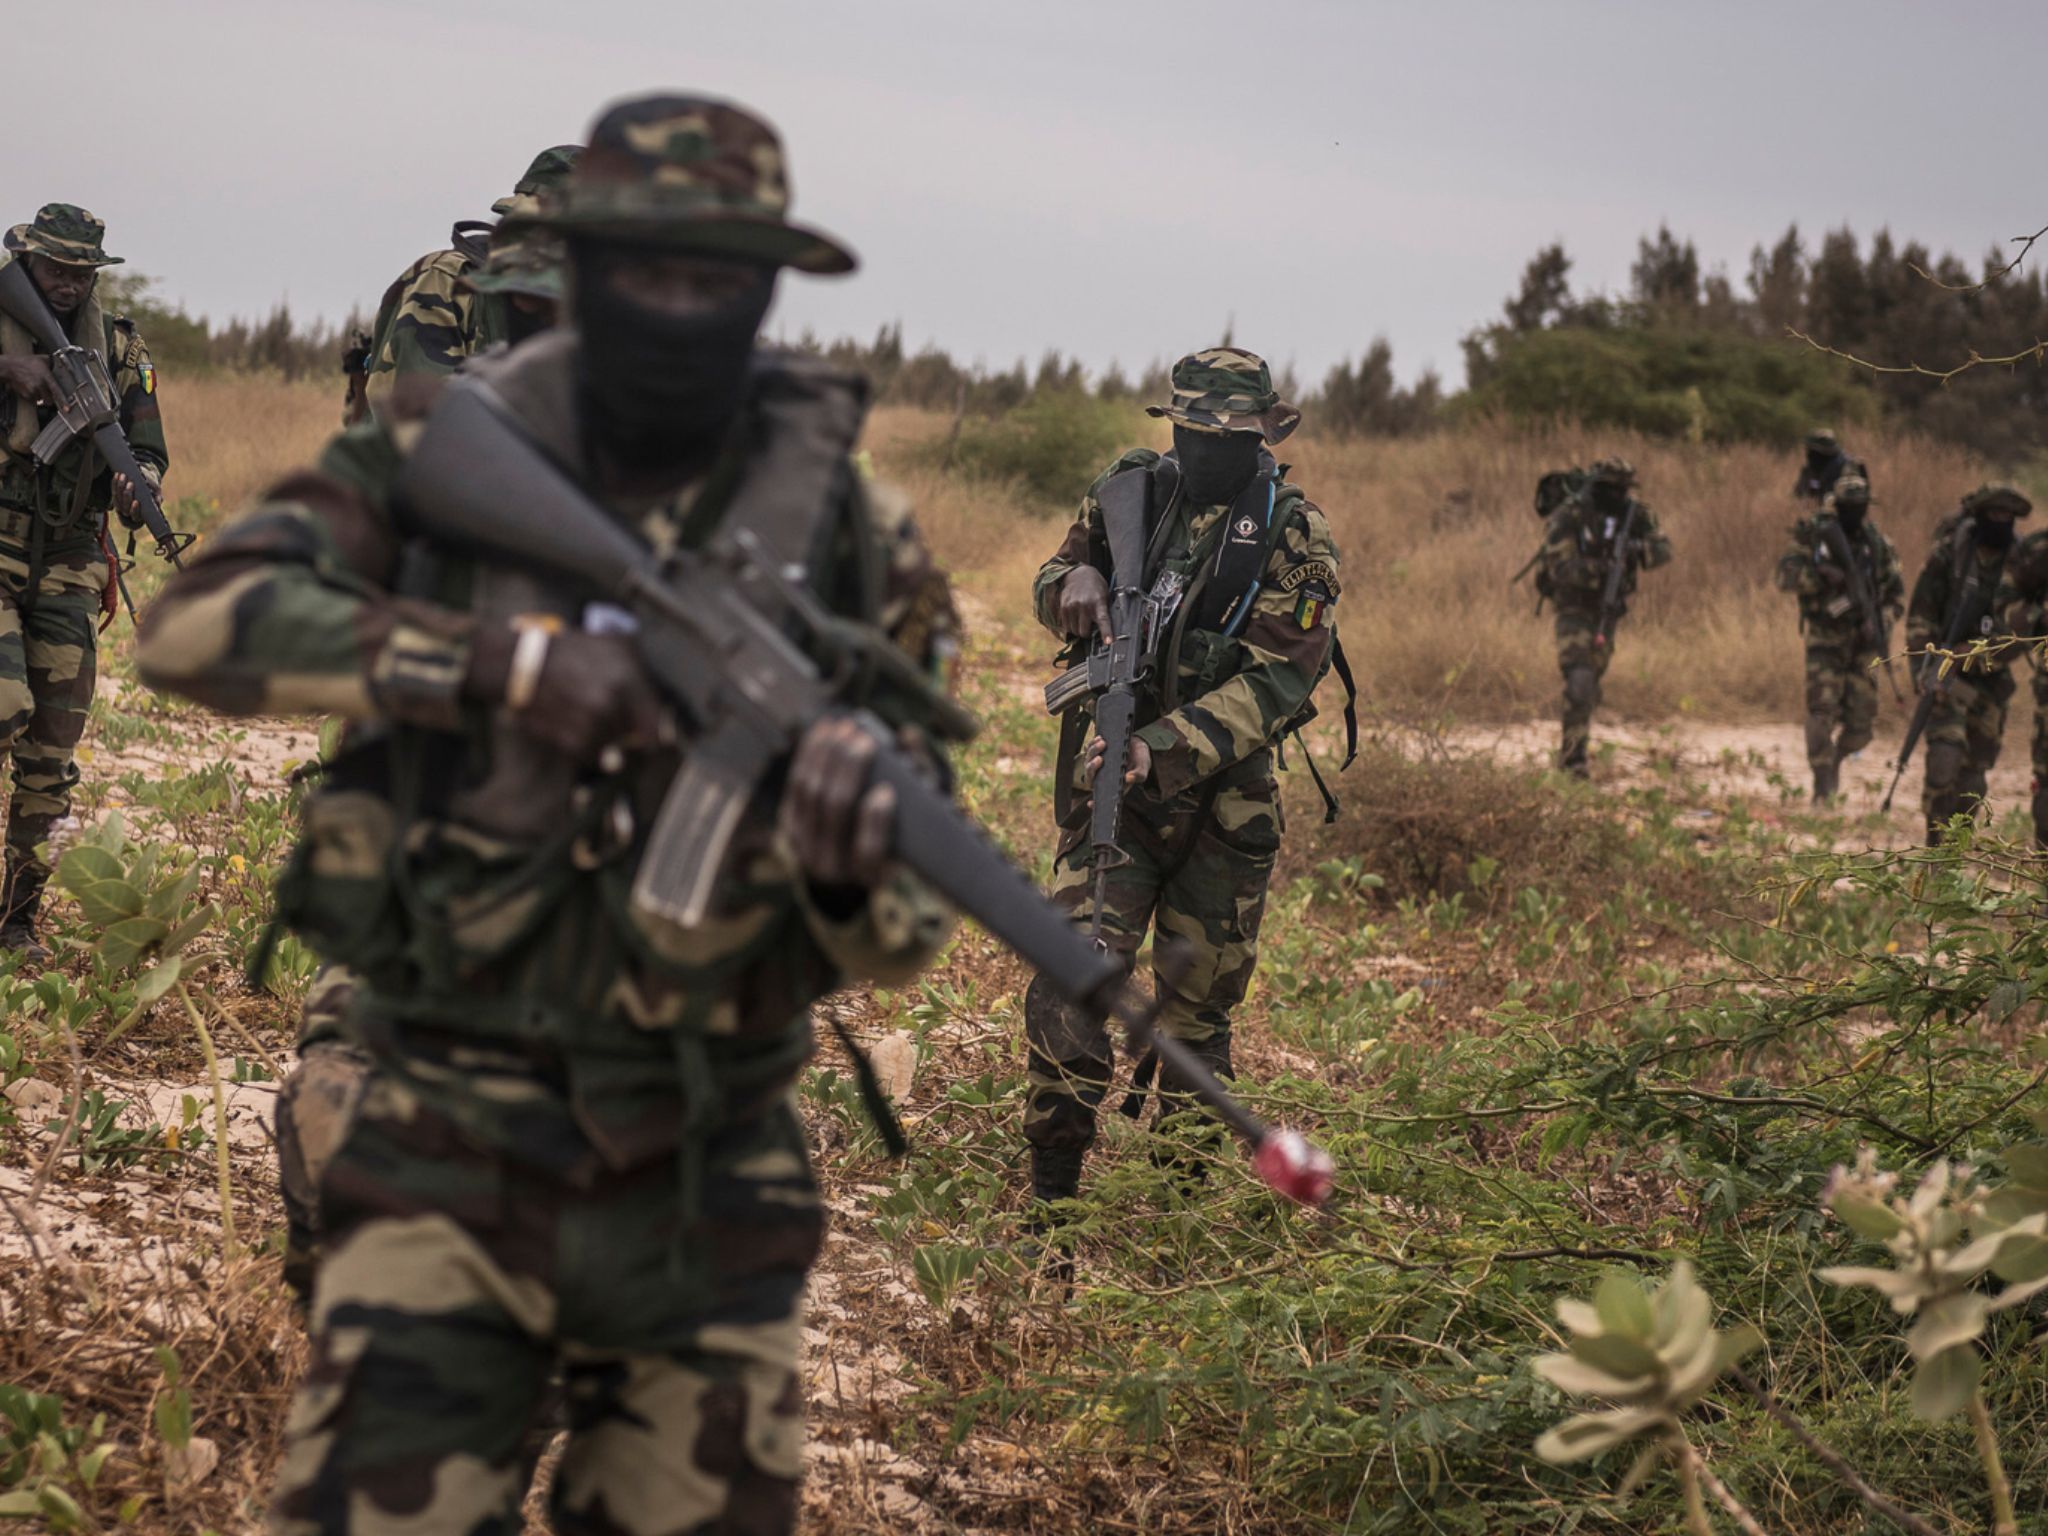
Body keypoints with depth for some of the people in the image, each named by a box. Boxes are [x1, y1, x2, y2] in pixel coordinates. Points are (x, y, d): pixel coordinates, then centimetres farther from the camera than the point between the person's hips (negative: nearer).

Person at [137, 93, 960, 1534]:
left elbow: (900, 940, -1)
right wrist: (504, 658, -26)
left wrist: (850, 867, -27)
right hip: (448, 1157, -1)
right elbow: (198, 620, -17)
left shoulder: (846, 546, -1)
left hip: (705, 1184, 2)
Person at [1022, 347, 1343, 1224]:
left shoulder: (1294, 533, -7)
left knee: (1203, 995, 9)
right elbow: (1052, 578, 19)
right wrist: (1075, 582, -8)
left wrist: (1165, 747, -25)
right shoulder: (1128, 491, 3)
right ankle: (1052, 1184, -6)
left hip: (1225, 793, -1)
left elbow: (1280, 679, -14)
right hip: (1112, 769, 1)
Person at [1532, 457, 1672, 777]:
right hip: (1575, 608, -6)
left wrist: (1638, 549, -32)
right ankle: (1573, 755, -17)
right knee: (1579, 680, -20)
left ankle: (1571, 749, 31)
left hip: (1608, 609, 6)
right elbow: (1562, 568, -26)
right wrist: (1600, 568, -41)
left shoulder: (1633, 514, -3)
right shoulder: (1567, 518, -18)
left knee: (1592, 682, 15)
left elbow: (1663, 550, -10)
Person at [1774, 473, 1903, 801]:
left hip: (1862, 641, 2)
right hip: (1824, 639, -2)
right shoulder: (1812, 537, -4)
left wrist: (1881, 624, -10)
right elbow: (1785, 577, -12)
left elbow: (1896, 593, 7)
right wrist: (1822, 575, -26)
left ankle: (1837, 755, 33)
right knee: (1822, 710, -15)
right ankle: (1822, 783, -6)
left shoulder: (1878, 544, 3)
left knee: (1861, 723, 1)